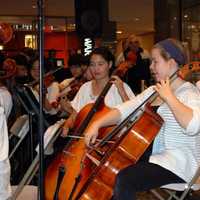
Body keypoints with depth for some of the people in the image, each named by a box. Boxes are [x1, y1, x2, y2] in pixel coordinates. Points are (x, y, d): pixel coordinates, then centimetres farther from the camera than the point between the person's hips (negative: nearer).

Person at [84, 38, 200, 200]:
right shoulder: (154, 91, 10)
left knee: (124, 179, -25)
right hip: (153, 154, 8)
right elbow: (125, 110, 5)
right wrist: (97, 124, -9)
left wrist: (169, 97, -26)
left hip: (178, 161, -8)